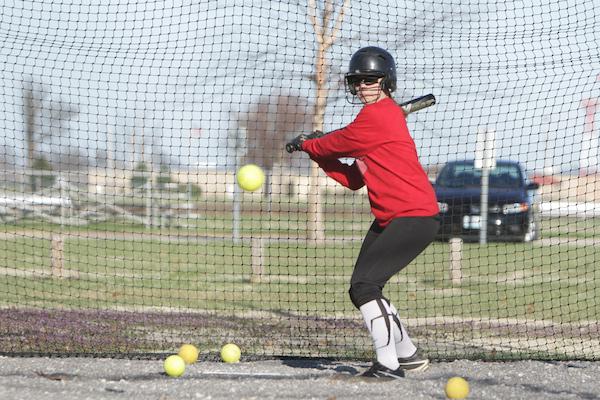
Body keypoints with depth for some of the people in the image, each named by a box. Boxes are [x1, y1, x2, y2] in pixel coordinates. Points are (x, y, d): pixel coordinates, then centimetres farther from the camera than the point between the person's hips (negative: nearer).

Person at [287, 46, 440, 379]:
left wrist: (305, 144, 13)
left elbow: (337, 142, -6)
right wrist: (317, 153, 8)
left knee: (364, 285, -17)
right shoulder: (379, 116, 16)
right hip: (388, 219, 11)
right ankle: (409, 355, 27)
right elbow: (354, 179, 17)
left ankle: (388, 365, -16)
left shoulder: (378, 116, -15)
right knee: (364, 288, 14)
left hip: (415, 217, -11)